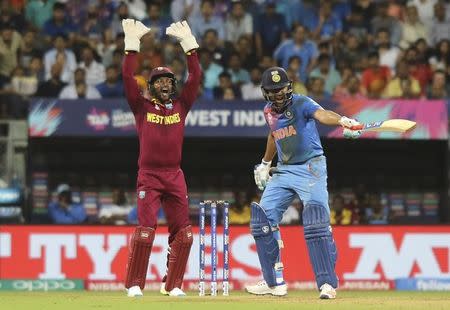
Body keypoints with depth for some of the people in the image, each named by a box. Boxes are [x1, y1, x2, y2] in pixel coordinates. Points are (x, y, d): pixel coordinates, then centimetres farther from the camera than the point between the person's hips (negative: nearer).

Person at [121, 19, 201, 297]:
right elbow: (128, 77, -5)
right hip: (149, 175, -3)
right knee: (146, 228, -11)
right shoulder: (142, 106, 4)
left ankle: (172, 284, 9)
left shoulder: (181, 106, 10)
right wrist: (132, 44, -9)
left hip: (175, 175, 3)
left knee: (183, 232, 0)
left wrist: (189, 44, -1)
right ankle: (134, 284, -6)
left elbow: (196, 76, 4)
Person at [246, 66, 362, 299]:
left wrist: (343, 121, -57)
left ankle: (327, 284, -20)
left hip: (310, 168, -7)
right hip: (283, 171, 7)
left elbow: (321, 114, -36)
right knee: (263, 218, 4)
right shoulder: (269, 111, 7)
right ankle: (274, 282, 15)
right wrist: (265, 163, 34)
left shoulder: (301, 103, -15)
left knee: (316, 223, -20)